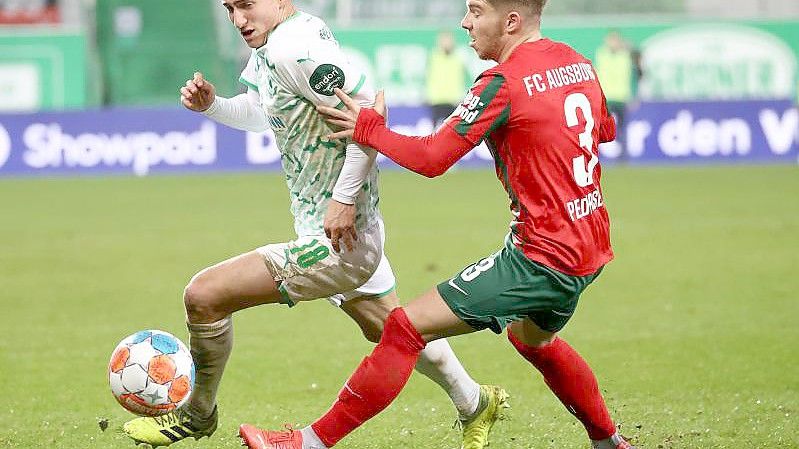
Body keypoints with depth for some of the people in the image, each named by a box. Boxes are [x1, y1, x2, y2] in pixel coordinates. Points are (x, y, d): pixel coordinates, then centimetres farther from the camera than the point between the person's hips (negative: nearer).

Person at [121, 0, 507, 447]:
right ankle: (474, 402, 49)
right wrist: (210, 104, 2)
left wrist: (343, 197, -28)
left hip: (333, 239, -11)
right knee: (386, 328, 31)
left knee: (203, 295, -11)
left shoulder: (295, 48, -24)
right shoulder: (268, 46, 6)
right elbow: (257, 113, 22)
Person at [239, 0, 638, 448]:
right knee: (532, 338, 37)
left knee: (407, 327, -9)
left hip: (543, 257, -9)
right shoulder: (579, 63, 7)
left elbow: (431, 158, -18)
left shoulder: (503, 83, -17)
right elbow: (607, 129, 26)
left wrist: (369, 129, -4)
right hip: (591, 248, 9)